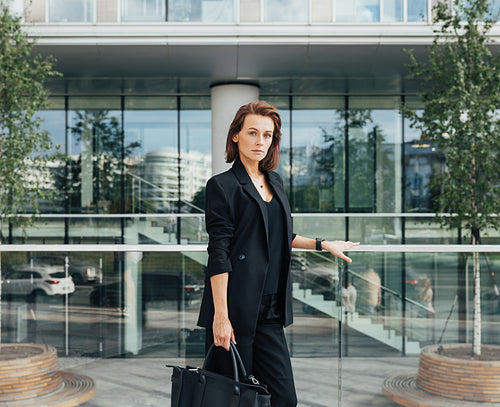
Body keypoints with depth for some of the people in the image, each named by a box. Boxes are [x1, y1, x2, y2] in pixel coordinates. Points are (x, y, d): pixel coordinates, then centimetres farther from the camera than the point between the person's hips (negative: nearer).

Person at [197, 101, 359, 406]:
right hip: (235, 310, -6)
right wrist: (221, 315, -17)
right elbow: (219, 253, -12)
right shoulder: (222, 185, -6)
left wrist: (323, 244, 29)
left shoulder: (275, 182, 15)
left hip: (270, 310, 6)